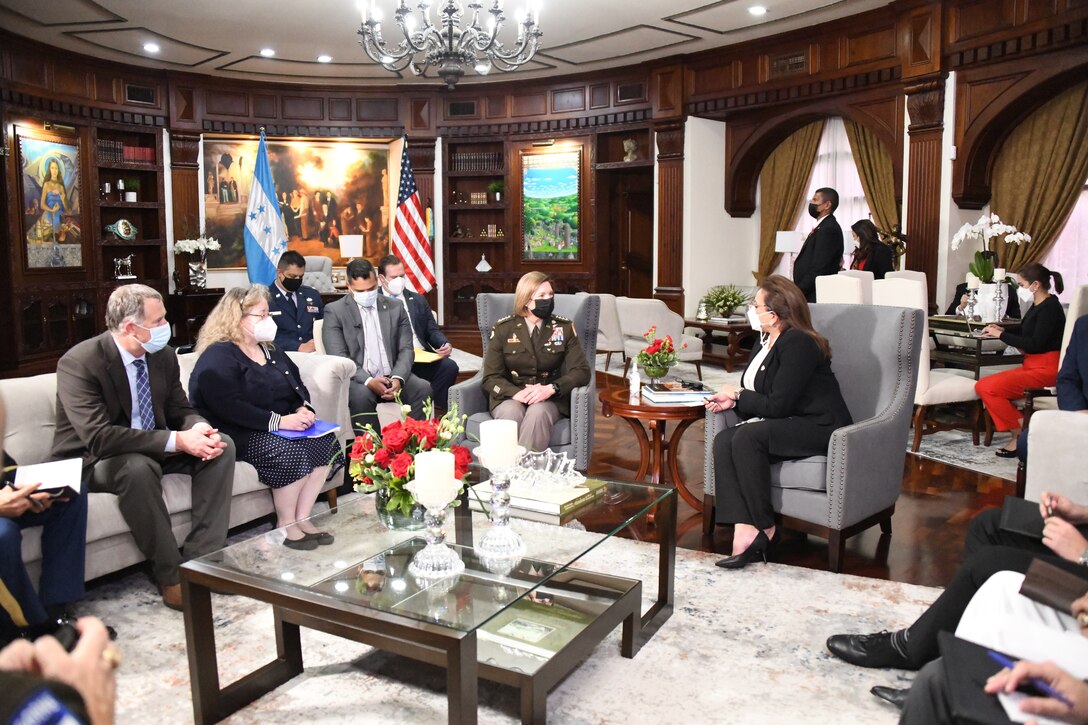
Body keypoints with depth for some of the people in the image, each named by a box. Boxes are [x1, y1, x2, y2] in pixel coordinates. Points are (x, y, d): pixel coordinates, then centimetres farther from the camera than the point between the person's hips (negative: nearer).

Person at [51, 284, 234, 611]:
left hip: (153, 449, 7)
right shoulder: (79, 363, -23)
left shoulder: (164, 355, -3)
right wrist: (177, 440, -35)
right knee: (138, 467, -38)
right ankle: (171, 573, -22)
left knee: (221, 445, -13)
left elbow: (181, 411, 5)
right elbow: (99, 437, -32)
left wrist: (199, 429, -21)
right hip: (91, 462, -6)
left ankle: (202, 556, -16)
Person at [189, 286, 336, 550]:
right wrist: (278, 420, -27)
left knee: (325, 441, -16)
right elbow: (229, 407, -24)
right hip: (240, 436, -8)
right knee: (291, 451, -32)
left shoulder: (270, 350, 16)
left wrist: (303, 409, -7)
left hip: (279, 427, 8)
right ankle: (285, 526, -13)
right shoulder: (218, 357, -12)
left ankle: (302, 518, -10)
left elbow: (297, 384, 16)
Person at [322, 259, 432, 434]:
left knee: (423, 388, -24)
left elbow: (406, 349, 6)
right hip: (358, 380, -3)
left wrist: (398, 378, -15)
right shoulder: (335, 311, 2)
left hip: (392, 378, 3)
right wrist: (368, 380, -23)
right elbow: (339, 357, -7)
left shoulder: (395, 308, 12)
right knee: (361, 394, -35)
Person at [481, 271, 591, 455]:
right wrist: (517, 393, -23)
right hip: (510, 396, 0)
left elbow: (582, 371, -3)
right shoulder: (503, 328, 1)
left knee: (538, 412, -34)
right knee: (511, 413, -35)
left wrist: (551, 389, -22)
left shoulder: (564, 328, 3)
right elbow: (491, 377, -2)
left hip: (549, 398, 0)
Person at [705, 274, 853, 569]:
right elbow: (765, 398, 17)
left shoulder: (798, 345, -17)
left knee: (746, 438, -30)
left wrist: (737, 395, -7)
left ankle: (765, 528, -16)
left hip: (819, 428, -9)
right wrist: (732, 401, -2)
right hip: (785, 425, 9)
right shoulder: (767, 341, 12)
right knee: (723, 441, -17)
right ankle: (744, 531, -26)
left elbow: (778, 405, -21)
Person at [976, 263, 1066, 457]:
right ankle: (1018, 433, -6)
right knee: (982, 385, -4)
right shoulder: (1037, 306, 15)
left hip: (1045, 370, -10)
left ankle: (1021, 434, -8)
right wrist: (1001, 331, 6)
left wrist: (1002, 335, -14)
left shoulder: (1050, 307, -13)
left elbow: (1035, 344, -20)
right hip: (1031, 366, 10)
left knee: (988, 388, -22)